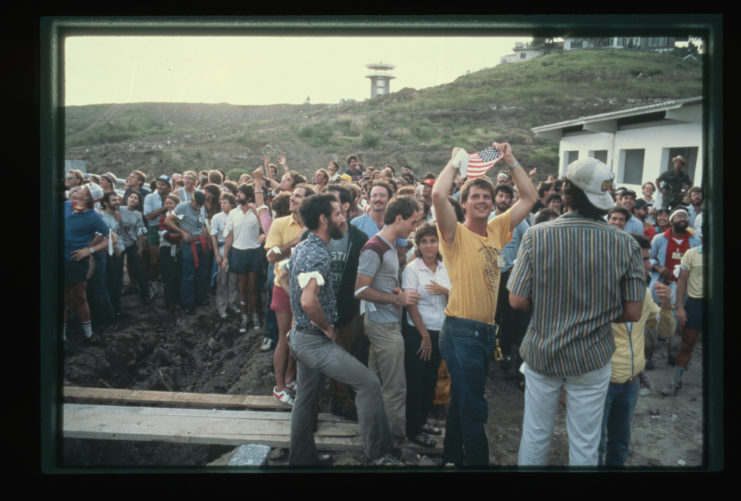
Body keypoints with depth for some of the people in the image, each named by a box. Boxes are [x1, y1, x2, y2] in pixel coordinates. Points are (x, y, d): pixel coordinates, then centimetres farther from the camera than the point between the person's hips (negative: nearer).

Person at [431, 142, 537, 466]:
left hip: (487, 330, 7)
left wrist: (510, 161, 6)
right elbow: (438, 195, -25)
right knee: (474, 411, -3)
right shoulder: (456, 234, -9)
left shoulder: (497, 229, 9)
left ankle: (453, 457, 34)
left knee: (462, 403, 20)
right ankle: (477, 460, 9)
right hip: (461, 332, -7)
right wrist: (456, 161, -11)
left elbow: (530, 197, 12)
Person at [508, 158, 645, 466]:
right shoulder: (626, 244, -12)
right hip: (592, 359, 0)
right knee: (585, 444, 15)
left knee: (534, 436, 16)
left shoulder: (537, 236, -13)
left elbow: (517, 301, -10)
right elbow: (633, 313, -8)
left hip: (541, 353, 0)